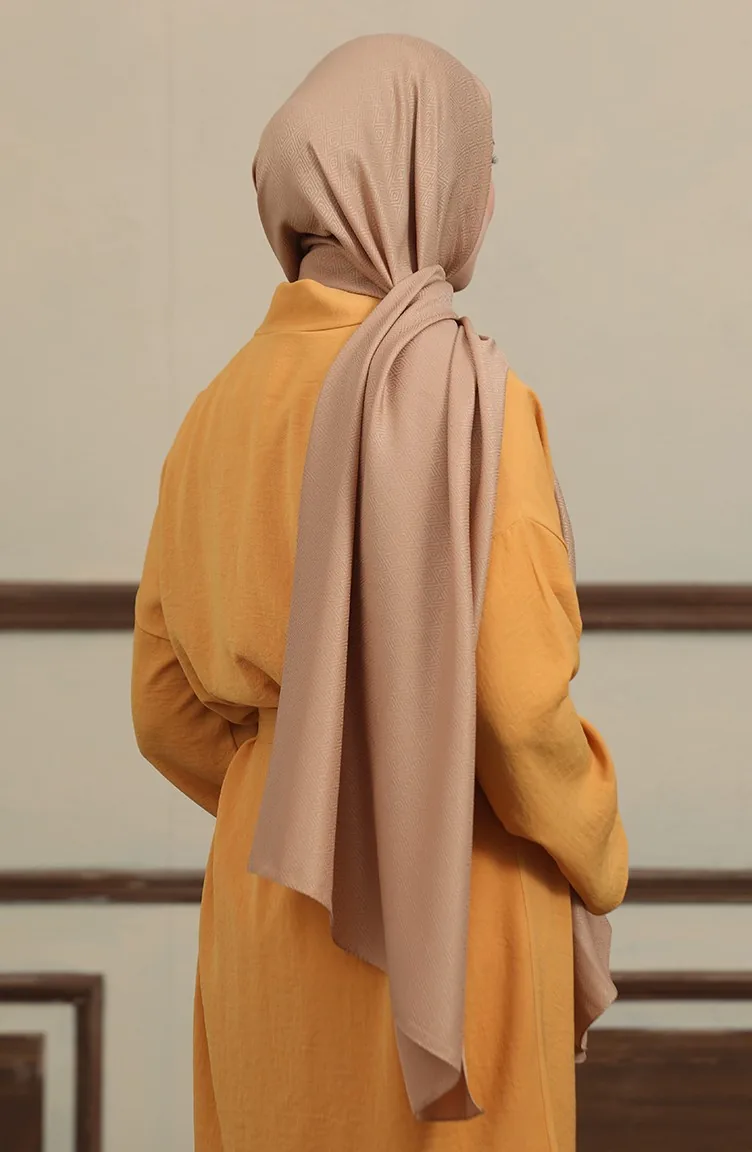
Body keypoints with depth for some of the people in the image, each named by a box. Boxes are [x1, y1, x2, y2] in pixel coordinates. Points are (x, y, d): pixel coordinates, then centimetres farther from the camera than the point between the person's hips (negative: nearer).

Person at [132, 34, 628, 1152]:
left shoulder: (225, 405, 3)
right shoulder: (462, 391, -15)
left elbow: (166, 709, 8)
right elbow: (516, 697, -19)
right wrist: (592, 857, -1)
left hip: (269, 912, 6)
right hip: (444, 914, -6)